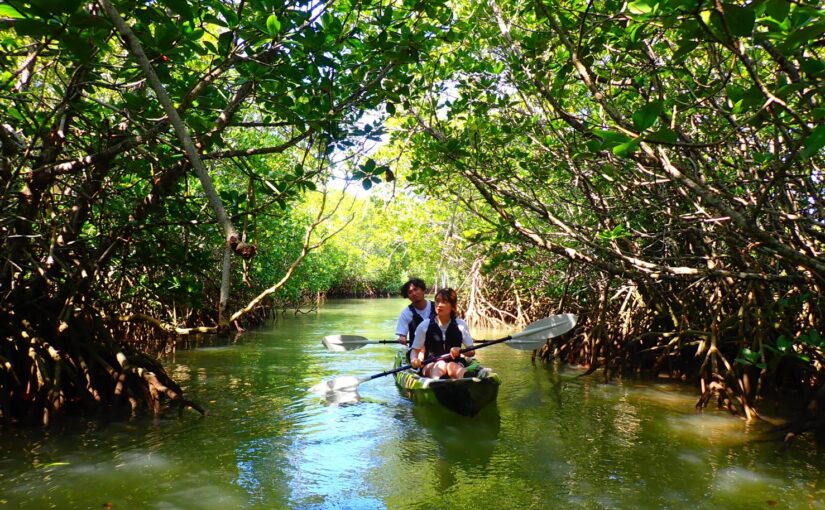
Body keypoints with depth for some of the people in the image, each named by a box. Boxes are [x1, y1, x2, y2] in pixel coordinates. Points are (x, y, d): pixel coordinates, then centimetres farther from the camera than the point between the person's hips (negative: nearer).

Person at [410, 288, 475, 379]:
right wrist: (414, 360, -16)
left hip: (455, 364, 1)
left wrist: (460, 350, -14)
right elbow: (415, 350, 8)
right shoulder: (424, 326, 5)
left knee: (452, 367, -34)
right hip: (430, 366, -1)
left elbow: (472, 352, 8)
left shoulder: (461, 325, 7)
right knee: (440, 365, -35)